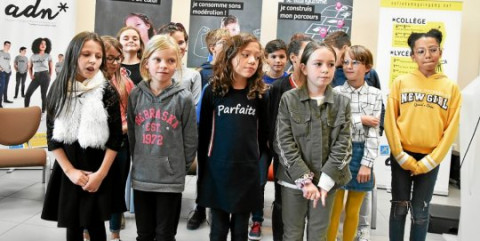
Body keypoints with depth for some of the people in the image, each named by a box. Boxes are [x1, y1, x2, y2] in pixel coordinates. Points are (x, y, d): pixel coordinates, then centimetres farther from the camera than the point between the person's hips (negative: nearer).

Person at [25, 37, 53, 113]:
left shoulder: (48, 56, 2)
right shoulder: (33, 56, 9)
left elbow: (51, 67, 8)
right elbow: (29, 67, 20)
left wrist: (49, 77, 0)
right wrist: (31, 75, 6)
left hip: (45, 76, -3)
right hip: (36, 76, 3)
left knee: (43, 95, -1)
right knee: (27, 94, -6)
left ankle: (43, 111, 7)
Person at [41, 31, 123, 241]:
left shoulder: (107, 91, -7)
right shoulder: (59, 88, 0)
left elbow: (116, 137, -7)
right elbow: (52, 135, 2)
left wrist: (100, 174, -11)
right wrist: (70, 170, -6)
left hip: (97, 171, -2)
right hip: (67, 170, 2)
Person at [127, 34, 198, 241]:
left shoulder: (184, 98, -9)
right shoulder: (136, 95, 0)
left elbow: (190, 142, -4)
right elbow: (132, 135, 9)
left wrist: (178, 168, 0)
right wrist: (139, 162, 8)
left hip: (171, 179, -3)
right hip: (141, 177, 3)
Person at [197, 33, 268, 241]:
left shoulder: (259, 94, 1)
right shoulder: (213, 91, -2)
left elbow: (262, 135, 7)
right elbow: (204, 132, 1)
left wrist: (257, 162, 6)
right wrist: (203, 167, 1)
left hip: (247, 172, 1)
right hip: (217, 170, 0)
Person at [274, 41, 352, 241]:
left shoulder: (342, 103, 2)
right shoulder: (288, 99, -4)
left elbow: (343, 145, -3)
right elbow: (284, 143, -8)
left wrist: (324, 181, -11)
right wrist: (304, 179, -14)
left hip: (326, 182, 2)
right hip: (294, 180, -2)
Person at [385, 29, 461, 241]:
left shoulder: (451, 88, 1)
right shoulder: (401, 82, -1)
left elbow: (451, 129, -1)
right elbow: (390, 121, -3)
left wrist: (428, 162, -7)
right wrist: (401, 157, -9)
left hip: (430, 160, 1)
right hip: (402, 156, 0)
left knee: (420, 212, 8)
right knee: (399, 208, 7)